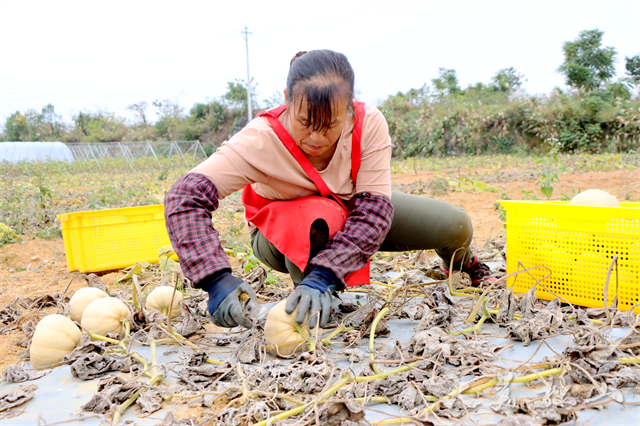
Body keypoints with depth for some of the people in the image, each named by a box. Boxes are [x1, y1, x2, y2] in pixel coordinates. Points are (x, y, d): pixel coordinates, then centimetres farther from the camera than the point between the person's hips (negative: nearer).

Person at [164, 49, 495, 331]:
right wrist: (217, 279, -55)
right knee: (317, 216, -42)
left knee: (455, 225, -9)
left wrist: (323, 276, -45)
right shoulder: (260, 141, -35)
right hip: (281, 232, -3)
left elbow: (372, 209, -32)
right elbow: (184, 197, -42)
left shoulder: (369, 124, -29)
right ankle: (314, 311, -12)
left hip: (352, 211, 3)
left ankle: (463, 265, 31)